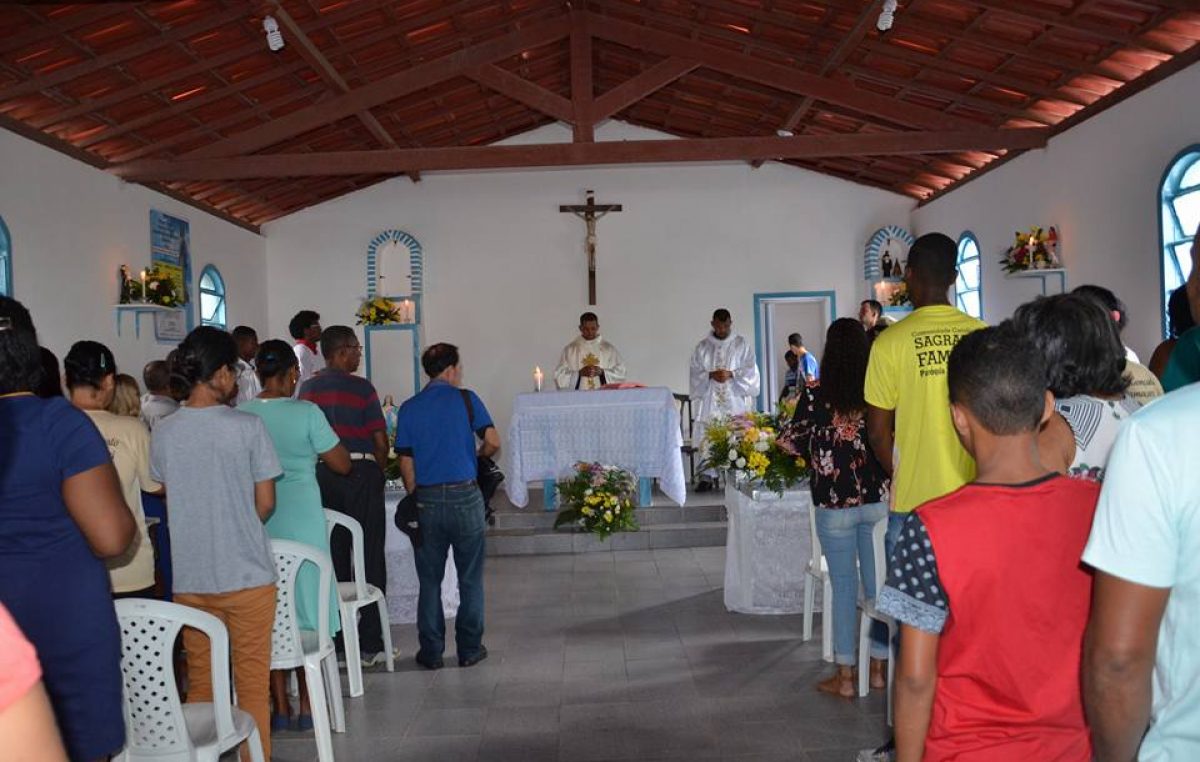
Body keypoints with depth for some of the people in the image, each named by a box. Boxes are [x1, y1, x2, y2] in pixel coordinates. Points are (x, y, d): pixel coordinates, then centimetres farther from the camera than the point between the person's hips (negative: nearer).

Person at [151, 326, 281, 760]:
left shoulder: (162, 433, -1)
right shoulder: (247, 427, -12)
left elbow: (167, 494, 9)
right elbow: (265, 503, -7)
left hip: (190, 578, 4)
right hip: (247, 575, -3)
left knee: (200, 682, 16)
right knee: (252, 681, 10)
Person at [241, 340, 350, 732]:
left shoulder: (240, 415, -3)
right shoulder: (306, 413, -12)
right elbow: (342, 464, -7)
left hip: (257, 524, 3)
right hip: (301, 520, -3)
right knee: (307, 611, 9)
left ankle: (280, 708, 20)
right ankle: (308, 707, 16)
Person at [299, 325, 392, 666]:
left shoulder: (307, 389, 7)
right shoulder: (361, 388, -8)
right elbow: (379, 439, -9)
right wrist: (380, 469, 8)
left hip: (320, 475, 5)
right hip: (360, 473, -5)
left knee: (332, 556, 12)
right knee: (370, 557, 2)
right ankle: (370, 644, 4)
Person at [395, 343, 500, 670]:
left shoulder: (409, 408, 5)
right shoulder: (465, 399, -3)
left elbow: (405, 463, 3)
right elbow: (493, 442, -9)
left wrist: (416, 498, 13)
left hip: (427, 499, 2)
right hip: (465, 495, -2)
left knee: (430, 580, 11)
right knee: (470, 578, 8)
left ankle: (431, 652, 16)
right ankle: (470, 649, 14)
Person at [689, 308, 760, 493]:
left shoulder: (742, 344, 6)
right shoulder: (702, 346, 9)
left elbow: (750, 370, 1)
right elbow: (695, 373, 6)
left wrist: (731, 374, -14)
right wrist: (711, 375, -12)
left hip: (735, 401, -1)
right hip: (710, 401, 1)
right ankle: (708, 476, 0)